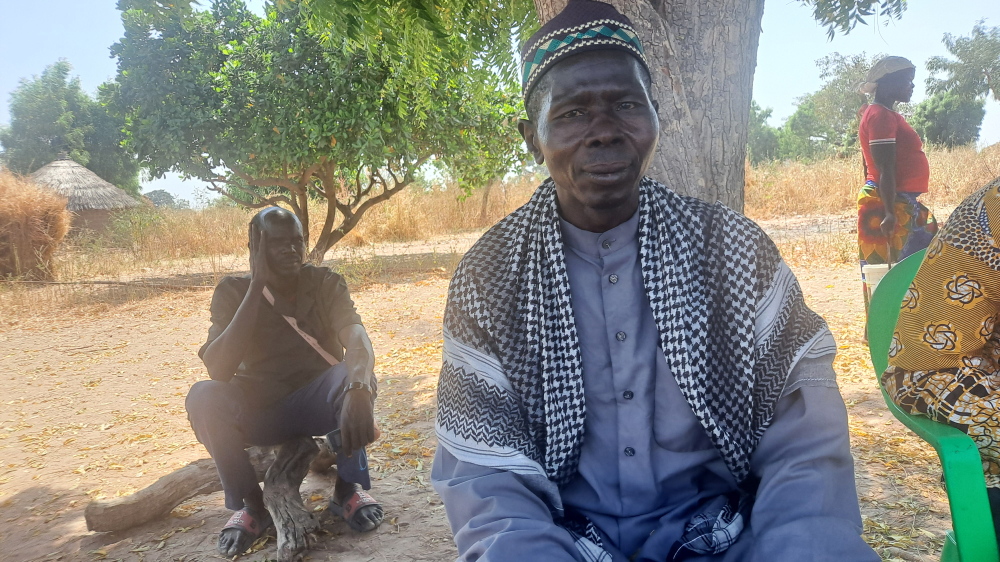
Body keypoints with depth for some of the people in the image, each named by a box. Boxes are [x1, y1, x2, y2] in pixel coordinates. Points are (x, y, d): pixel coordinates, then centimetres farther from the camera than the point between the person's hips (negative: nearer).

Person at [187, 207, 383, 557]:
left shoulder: (325, 283, -9)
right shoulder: (233, 291, -10)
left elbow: (356, 338, -29)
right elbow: (218, 370, -25)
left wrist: (358, 391, -52)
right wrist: (257, 286, -28)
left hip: (318, 403, 0)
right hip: (261, 410, 1)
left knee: (355, 374, -32)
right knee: (203, 397, -29)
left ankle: (347, 487, -10)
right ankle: (251, 503, -7)